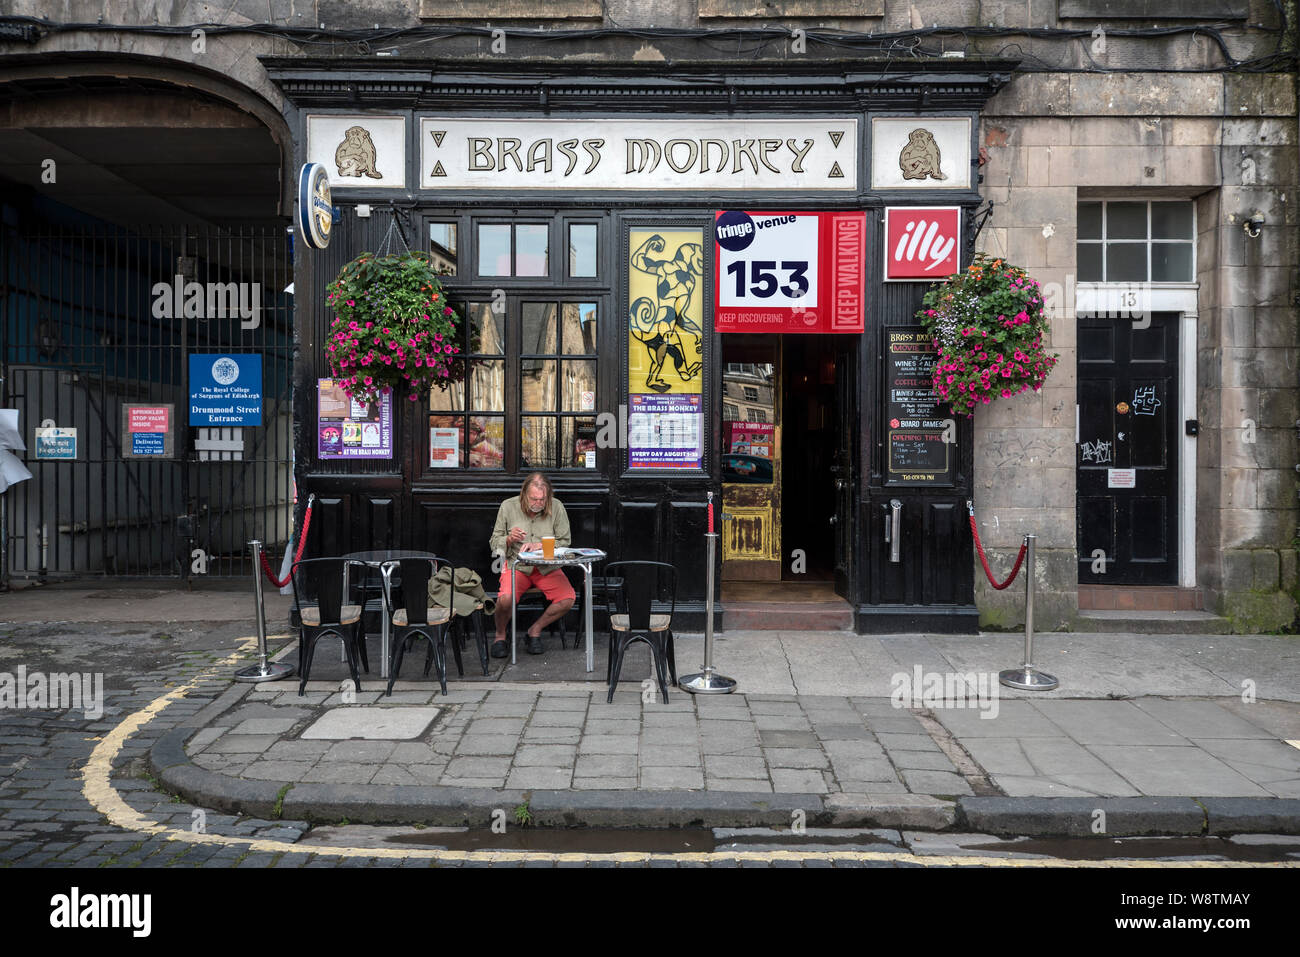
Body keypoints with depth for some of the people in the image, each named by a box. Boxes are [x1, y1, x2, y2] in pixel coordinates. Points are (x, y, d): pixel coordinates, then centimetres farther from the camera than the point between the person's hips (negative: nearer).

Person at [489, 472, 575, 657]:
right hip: (516, 565, -1)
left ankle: (535, 630, 2)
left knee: (569, 599, -23)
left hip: (547, 567, 1)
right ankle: (500, 636, 2)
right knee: (506, 599, -31)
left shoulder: (557, 508, -4)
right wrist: (510, 539, -17)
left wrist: (539, 546, -16)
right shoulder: (508, 507, -3)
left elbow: (564, 542, 0)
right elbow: (494, 543, 6)